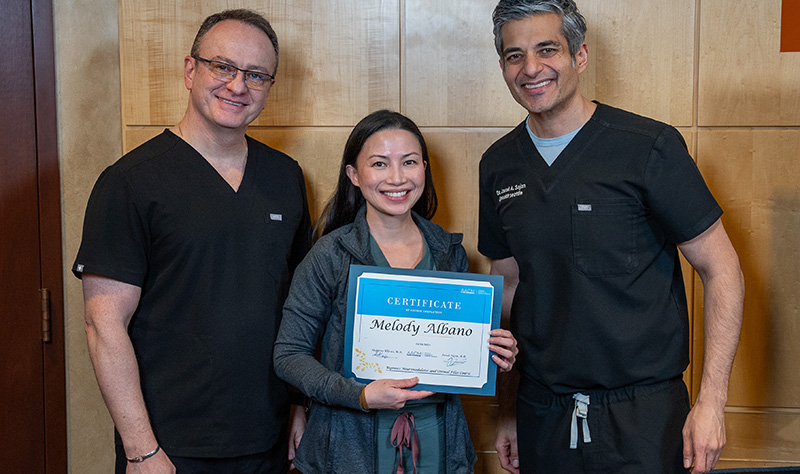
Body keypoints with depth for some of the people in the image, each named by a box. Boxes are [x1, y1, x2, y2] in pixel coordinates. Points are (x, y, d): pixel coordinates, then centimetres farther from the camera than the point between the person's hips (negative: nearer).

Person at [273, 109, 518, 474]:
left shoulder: (449, 251, 2)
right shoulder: (331, 255, -10)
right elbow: (289, 355, -10)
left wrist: (493, 353, -8)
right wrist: (360, 395, -22)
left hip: (437, 443, 4)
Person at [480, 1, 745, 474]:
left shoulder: (650, 147, -11)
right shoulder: (499, 165, 4)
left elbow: (722, 271, -8)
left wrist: (712, 401, -14)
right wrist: (508, 410, 11)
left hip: (643, 416, -4)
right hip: (542, 413, 4)